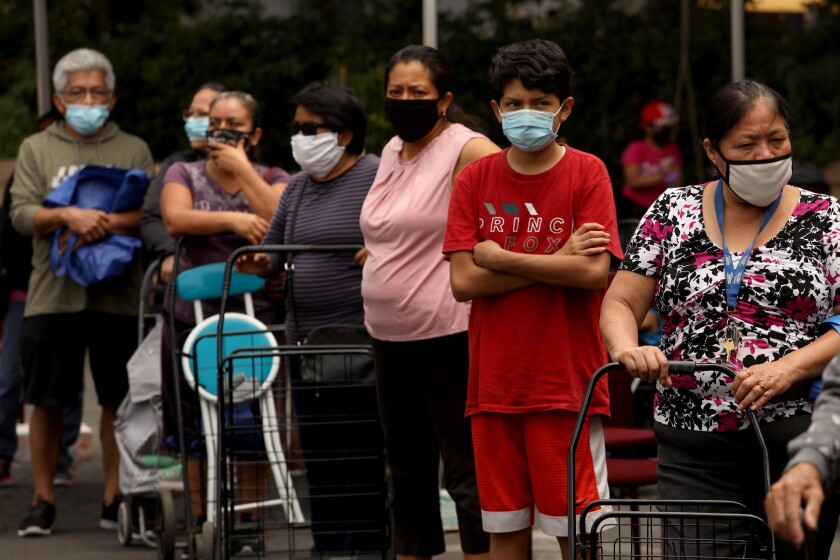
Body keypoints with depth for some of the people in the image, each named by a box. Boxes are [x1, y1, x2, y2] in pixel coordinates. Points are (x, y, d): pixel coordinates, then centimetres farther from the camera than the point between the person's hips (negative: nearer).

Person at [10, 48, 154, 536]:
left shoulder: (134, 150, 11)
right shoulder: (36, 149, 11)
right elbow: (21, 213, 0)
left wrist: (108, 222, -18)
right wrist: (69, 216, -17)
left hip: (118, 294, 0)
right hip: (51, 294, 0)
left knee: (118, 401, 2)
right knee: (47, 401, 2)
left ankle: (115, 498, 11)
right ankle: (44, 501, 11)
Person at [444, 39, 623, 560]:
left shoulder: (587, 173, -2)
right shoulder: (476, 180, 5)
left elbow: (595, 272, -14)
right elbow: (463, 281, -4)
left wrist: (501, 257, -9)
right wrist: (556, 261, -10)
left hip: (566, 380, -3)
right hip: (495, 382, 3)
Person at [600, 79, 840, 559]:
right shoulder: (674, 211, 9)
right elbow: (620, 304, 7)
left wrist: (788, 368, -18)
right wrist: (628, 348, -15)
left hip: (796, 442, -1)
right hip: (695, 446, 1)